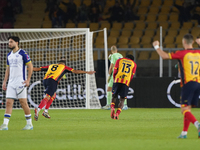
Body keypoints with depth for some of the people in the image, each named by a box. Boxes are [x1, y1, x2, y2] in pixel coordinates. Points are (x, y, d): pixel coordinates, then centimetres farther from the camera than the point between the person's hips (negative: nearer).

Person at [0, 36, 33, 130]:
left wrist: (28, 80, -13)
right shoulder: (9, 55, 14)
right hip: (11, 83, 6)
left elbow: (30, 66, -6)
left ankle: (29, 124, 7)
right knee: (8, 102, -2)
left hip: (20, 83, -6)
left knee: (23, 103, -3)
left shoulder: (22, 53, -6)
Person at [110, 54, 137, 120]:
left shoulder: (119, 60, 21)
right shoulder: (134, 64, 22)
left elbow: (115, 72, 11)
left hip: (118, 80, 0)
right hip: (126, 83, 0)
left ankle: (112, 108, -13)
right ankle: (117, 114, -15)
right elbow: (131, 76, 16)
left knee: (114, 96, 14)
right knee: (122, 100, 5)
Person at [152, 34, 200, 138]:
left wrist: (156, 47, 10)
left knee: (184, 109, -8)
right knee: (188, 109, 13)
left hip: (188, 84, -6)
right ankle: (184, 133, 12)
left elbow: (164, 56, -6)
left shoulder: (182, 53, -7)